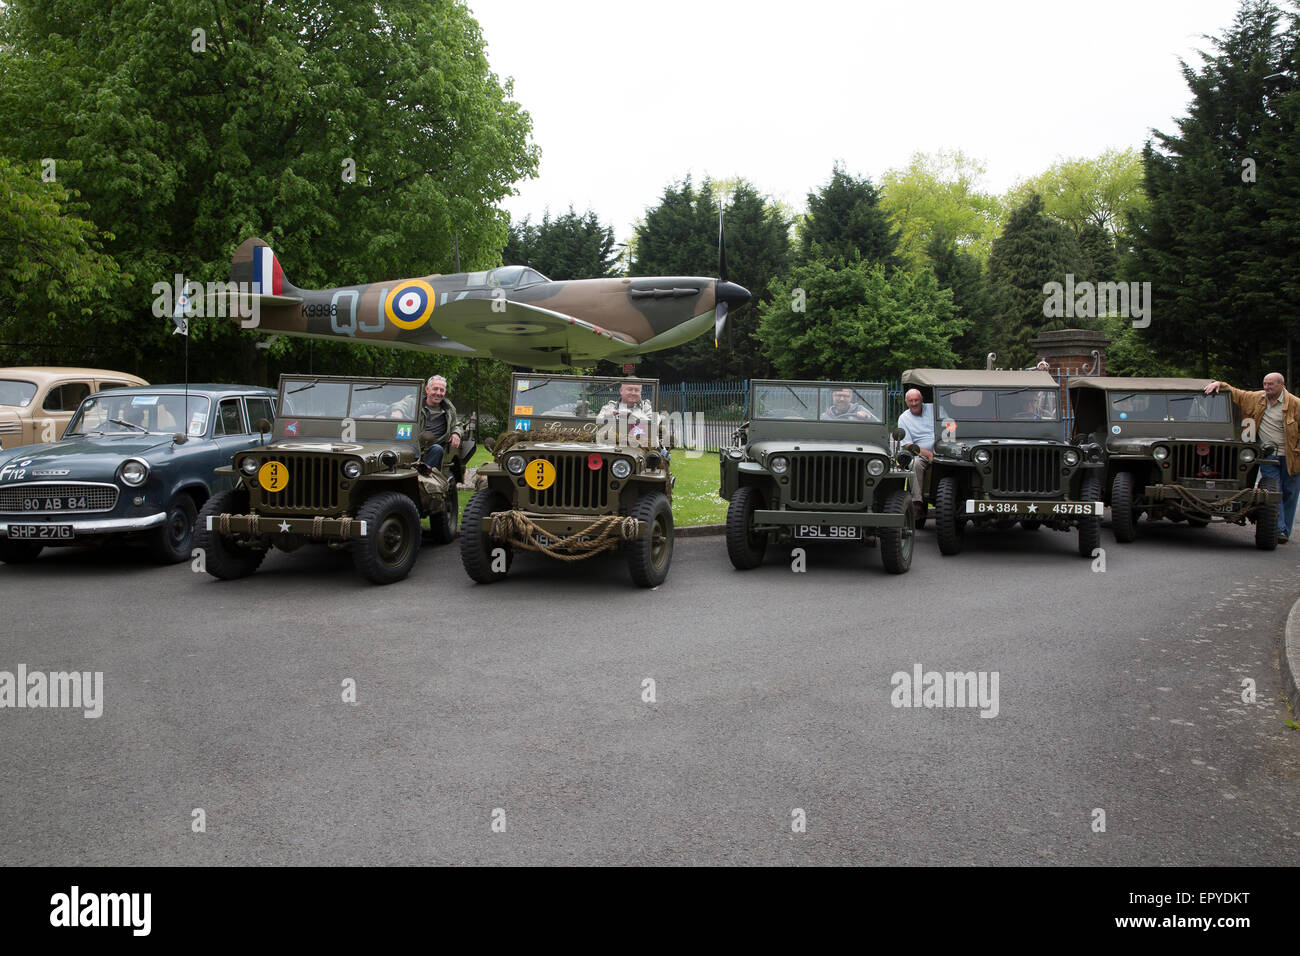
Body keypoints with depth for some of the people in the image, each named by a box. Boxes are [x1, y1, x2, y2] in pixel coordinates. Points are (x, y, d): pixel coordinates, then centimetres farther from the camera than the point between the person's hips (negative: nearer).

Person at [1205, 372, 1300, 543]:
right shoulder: (1256, 399, 6)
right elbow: (1235, 393, 16)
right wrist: (1218, 384, 0)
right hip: (1268, 456, 1)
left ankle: (1285, 532, 15)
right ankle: (1279, 530, -11)